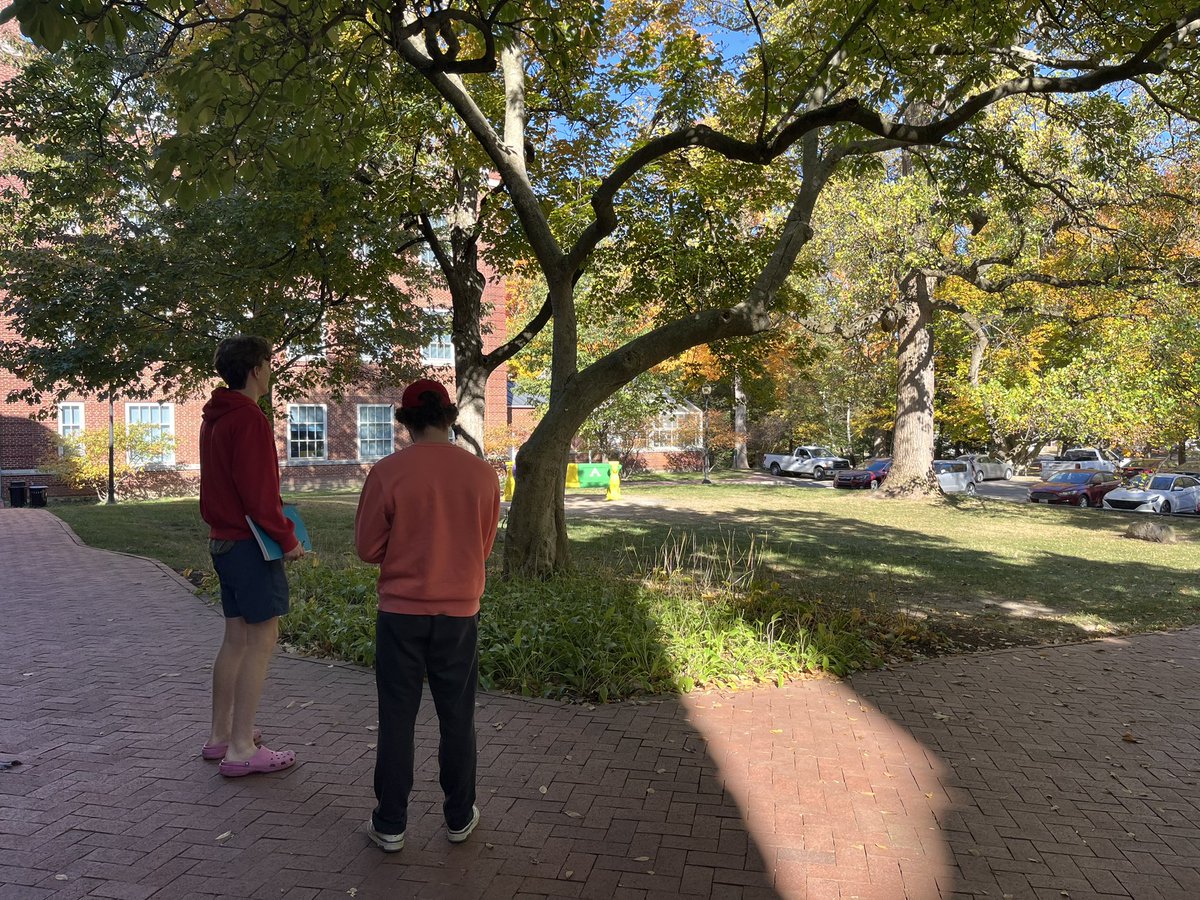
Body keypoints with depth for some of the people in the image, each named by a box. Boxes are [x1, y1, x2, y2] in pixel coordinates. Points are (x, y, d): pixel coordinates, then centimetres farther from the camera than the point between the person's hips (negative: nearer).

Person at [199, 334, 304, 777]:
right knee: (261, 641, -3)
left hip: (223, 538, 10)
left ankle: (220, 735, 26)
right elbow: (259, 493, -21)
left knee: (236, 638, 16)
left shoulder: (213, 418, 15)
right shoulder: (249, 420, -16)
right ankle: (241, 749, 2)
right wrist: (288, 538, -11)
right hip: (251, 544, -10)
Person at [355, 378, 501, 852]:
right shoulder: (482, 474, -5)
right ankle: (460, 817, 27)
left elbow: (367, 548, -4)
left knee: (396, 719, 11)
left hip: (401, 612, -1)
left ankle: (390, 824, 21)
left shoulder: (387, 471, -12)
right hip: (460, 613, 2)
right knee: (457, 719, 15)